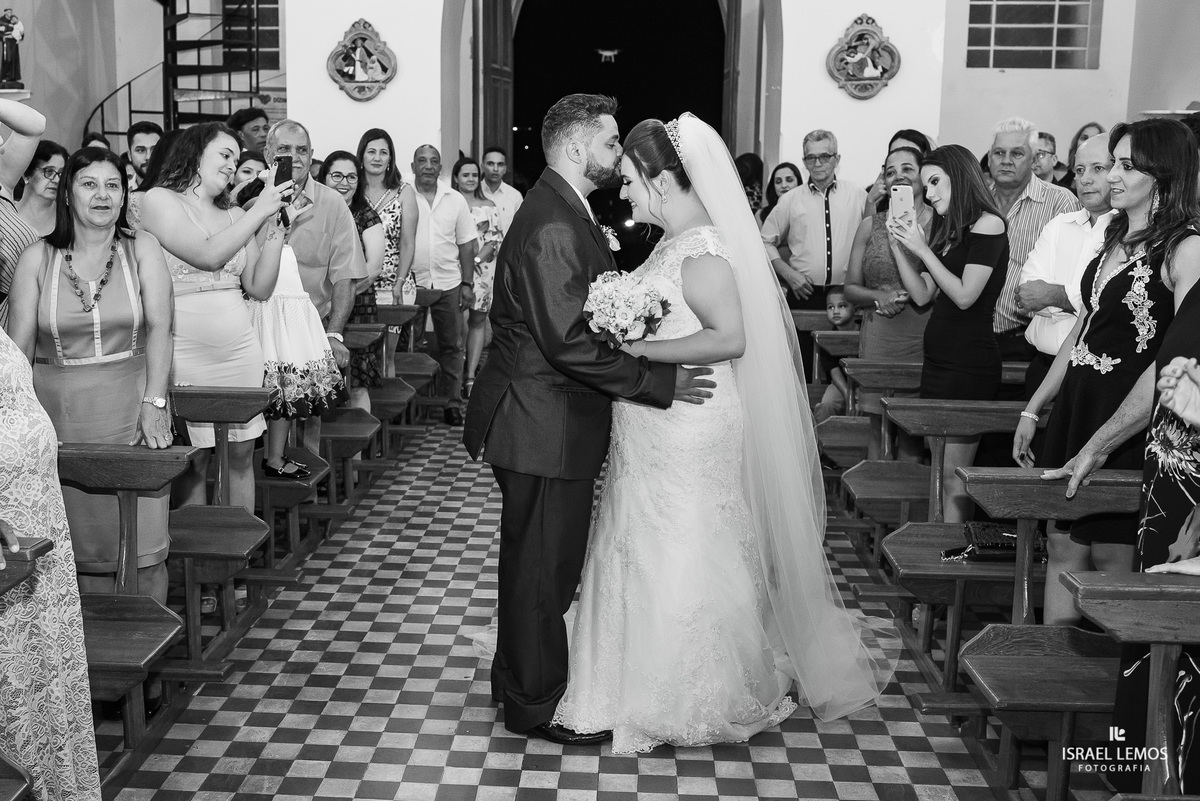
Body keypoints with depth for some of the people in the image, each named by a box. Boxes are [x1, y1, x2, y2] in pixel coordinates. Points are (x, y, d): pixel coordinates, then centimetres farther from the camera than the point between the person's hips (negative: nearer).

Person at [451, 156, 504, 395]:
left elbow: (496, 238, 4)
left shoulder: (489, 207, 11)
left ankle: (471, 375, 6)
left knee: (478, 321, 3)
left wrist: (478, 258, -11)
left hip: (483, 269, 3)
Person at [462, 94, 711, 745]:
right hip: (546, 424, -11)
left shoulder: (563, 212, 13)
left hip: (545, 417, 11)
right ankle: (535, 703, 19)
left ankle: (519, 678, 37)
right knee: (543, 565, 3)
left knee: (541, 561, 21)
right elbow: (569, 342, -27)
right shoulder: (553, 226, -22)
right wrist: (659, 381, -22)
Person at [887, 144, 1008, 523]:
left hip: (969, 364, -8)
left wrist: (923, 250, -11)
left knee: (953, 477, -6)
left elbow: (965, 296, -15)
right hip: (938, 359, 8)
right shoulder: (948, 230, 16)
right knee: (935, 473, 6)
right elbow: (923, 295, 15)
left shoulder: (987, 224, -8)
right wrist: (898, 246, 7)